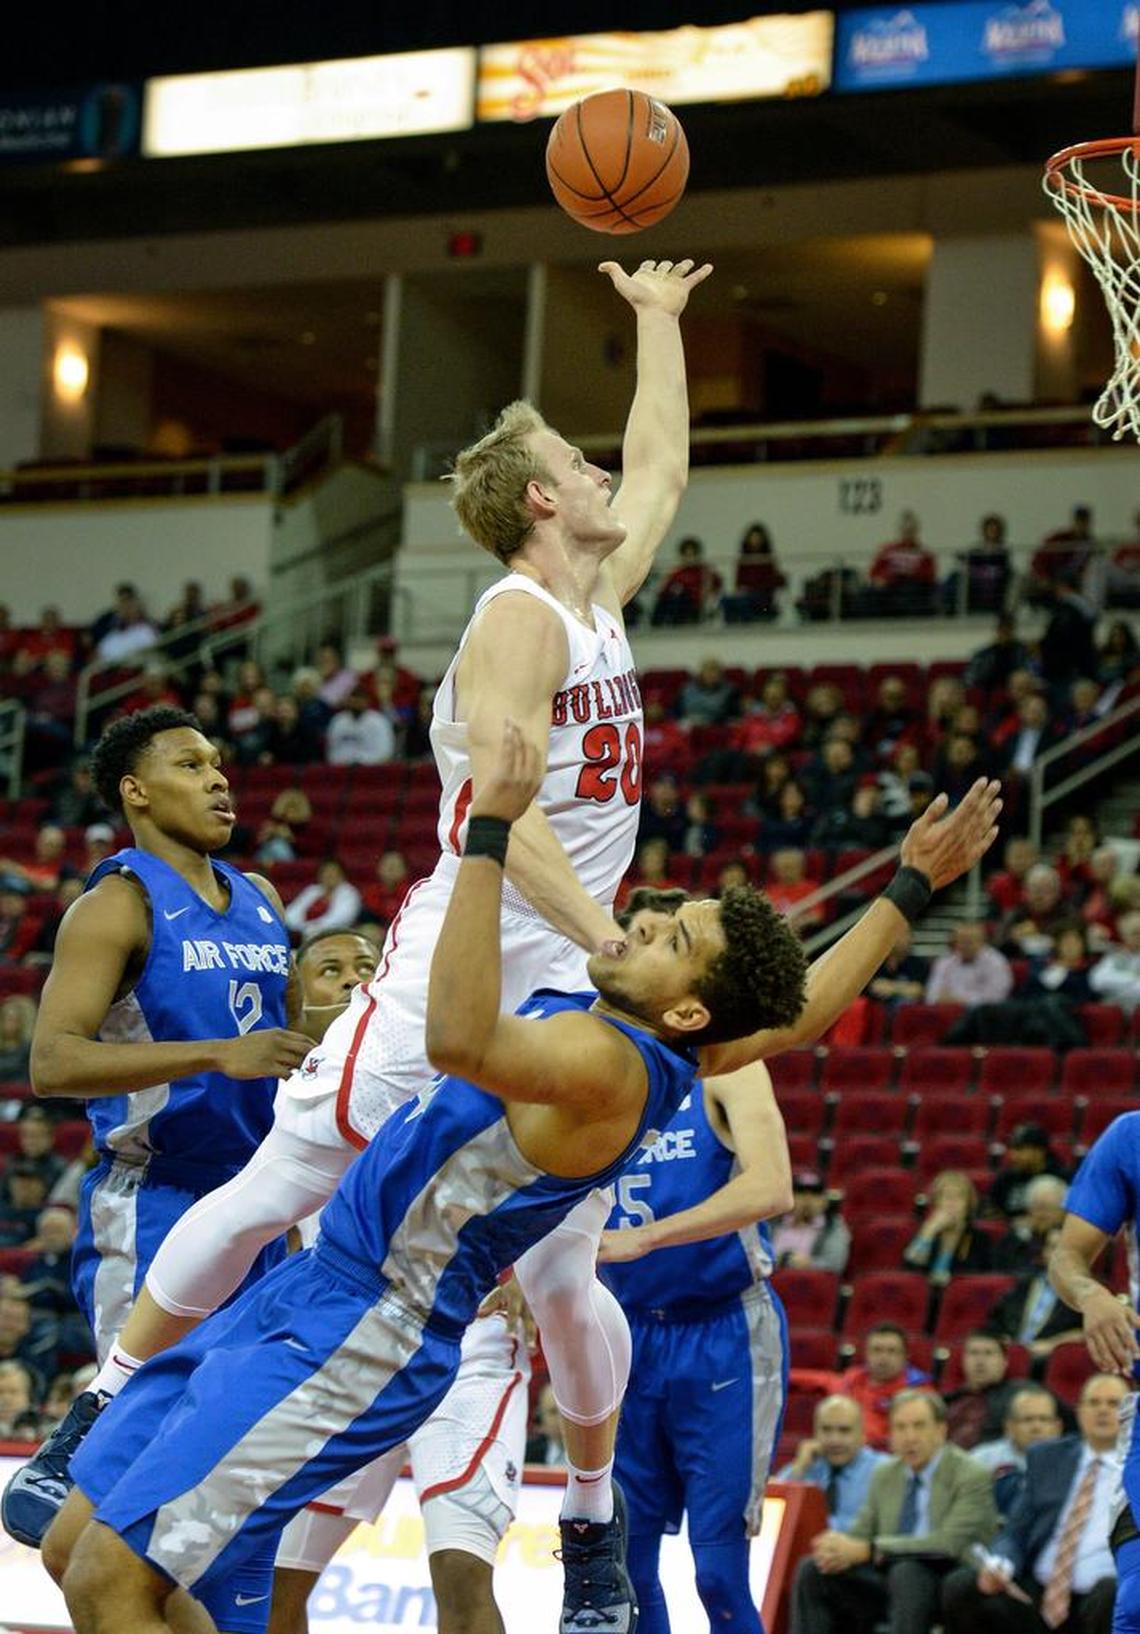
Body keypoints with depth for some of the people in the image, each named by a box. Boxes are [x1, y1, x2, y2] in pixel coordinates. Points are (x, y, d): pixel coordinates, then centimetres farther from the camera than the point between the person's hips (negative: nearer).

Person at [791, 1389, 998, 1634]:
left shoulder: (971, 1477, -8)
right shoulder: (884, 1475, 13)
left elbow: (948, 1543, -21)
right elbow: (861, 1533, 14)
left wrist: (868, 1550, -26)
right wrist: (839, 1548, -14)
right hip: (888, 1583, 6)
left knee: (906, 1570, -37)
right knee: (811, 1570, -12)